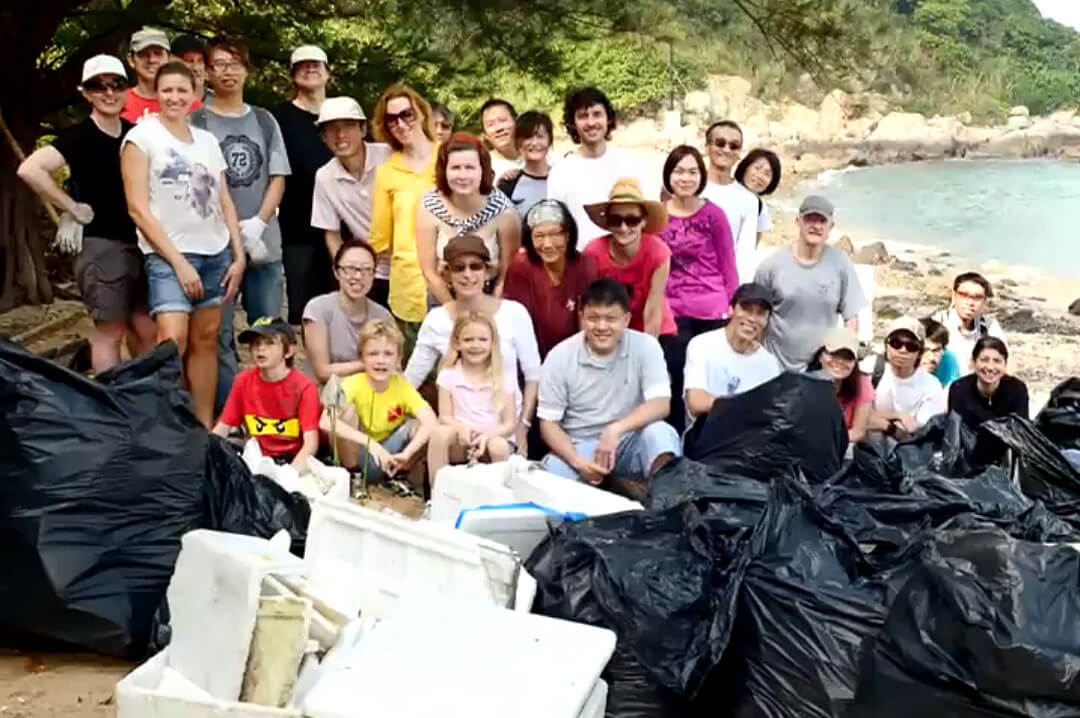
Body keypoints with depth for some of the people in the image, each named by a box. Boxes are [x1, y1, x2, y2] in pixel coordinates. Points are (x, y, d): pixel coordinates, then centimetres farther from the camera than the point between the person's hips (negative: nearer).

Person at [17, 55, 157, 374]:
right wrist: (73, 207, -15)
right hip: (103, 246, -5)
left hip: (141, 244, 6)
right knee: (110, 332, 1)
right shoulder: (79, 136, -9)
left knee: (146, 330, 11)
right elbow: (30, 169, -22)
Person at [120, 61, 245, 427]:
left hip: (216, 254, 5)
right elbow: (138, 208, -8)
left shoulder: (207, 140, 13)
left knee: (206, 341, 6)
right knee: (172, 341, -18)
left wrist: (238, 255, 5)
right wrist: (178, 261, -13)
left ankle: (205, 429, 13)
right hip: (168, 255, -5)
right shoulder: (141, 137, -3)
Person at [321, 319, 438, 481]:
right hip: (358, 454, -1)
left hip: (390, 450, 1)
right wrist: (369, 443, -43)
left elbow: (431, 422, -28)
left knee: (418, 424, -23)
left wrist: (406, 454, -42)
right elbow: (325, 422, -36)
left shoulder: (402, 387, -14)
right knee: (347, 409, -24)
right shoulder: (355, 384, -19)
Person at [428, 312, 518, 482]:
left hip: (495, 437, -1)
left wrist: (488, 435, -22)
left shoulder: (504, 378, -1)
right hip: (460, 442, 1)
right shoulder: (449, 376, 1)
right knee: (441, 432, -31)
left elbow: (510, 423, -2)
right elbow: (445, 417, 0)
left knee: (498, 446, -35)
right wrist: (461, 428, -22)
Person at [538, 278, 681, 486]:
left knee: (659, 432, -31)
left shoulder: (645, 347, -8)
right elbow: (548, 422, -5)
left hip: (629, 444, 1)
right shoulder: (560, 357, -7)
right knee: (552, 473, -31)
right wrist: (578, 462, -22)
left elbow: (661, 405, -17)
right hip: (579, 448, 0)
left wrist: (615, 430, -33)